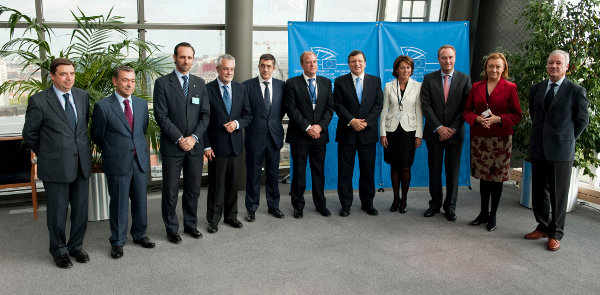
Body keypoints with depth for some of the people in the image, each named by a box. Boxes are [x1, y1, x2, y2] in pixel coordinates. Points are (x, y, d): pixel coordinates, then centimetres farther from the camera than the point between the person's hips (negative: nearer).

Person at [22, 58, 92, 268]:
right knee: (57, 212, 8)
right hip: (56, 167, -4)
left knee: (81, 209, 12)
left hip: (81, 165, 4)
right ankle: (59, 251, 27)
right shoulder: (39, 101, -9)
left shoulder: (83, 96, 5)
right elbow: (29, 135, 1)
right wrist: (46, 154, 7)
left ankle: (76, 246, 32)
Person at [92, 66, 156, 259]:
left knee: (140, 200, 12)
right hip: (118, 163, -4)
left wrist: (138, 148, 13)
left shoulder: (142, 104, 8)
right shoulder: (103, 106, -6)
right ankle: (117, 242, 18)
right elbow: (97, 136, 2)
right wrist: (111, 151, 9)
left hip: (140, 161, 4)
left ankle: (139, 235, 30)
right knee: (119, 203, 4)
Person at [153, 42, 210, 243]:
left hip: (195, 145, 4)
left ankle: (190, 224, 27)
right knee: (170, 191, 4)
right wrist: (179, 139, -14)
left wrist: (194, 137, -8)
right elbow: (161, 116, -8)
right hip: (171, 146, -3)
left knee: (193, 189, 12)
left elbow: (205, 114, 5)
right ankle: (171, 229, 18)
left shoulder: (200, 84, 10)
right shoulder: (162, 83, -2)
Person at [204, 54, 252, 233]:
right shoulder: (208, 89, -4)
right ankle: (213, 220, 16)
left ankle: (231, 216, 26)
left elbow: (248, 115, 10)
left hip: (236, 144, 4)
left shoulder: (241, 89, 8)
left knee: (233, 183, 12)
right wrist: (206, 145, -9)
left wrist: (237, 123, -11)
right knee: (216, 185, 3)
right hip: (217, 145, -4)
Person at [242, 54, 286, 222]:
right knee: (253, 174, 5)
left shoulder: (281, 85, 6)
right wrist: (249, 125, -4)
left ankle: (273, 206, 25)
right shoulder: (247, 86, -4)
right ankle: (251, 208, 17)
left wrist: (276, 121, 5)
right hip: (254, 137, -3)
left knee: (273, 173, 12)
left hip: (274, 136, 3)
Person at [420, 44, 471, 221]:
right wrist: (439, 127, -12)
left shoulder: (464, 79, 3)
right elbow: (425, 105, -4)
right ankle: (435, 204, 21)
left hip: (455, 133, 0)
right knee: (434, 170, 7)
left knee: (453, 171, 6)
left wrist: (452, 129, -11)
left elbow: (466, 108, -2)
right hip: (434, 133, 0)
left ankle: (450, 207, 18)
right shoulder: (429, 79, 3)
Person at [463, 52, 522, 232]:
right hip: (479, 138, 3)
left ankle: (492, 216, 15)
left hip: (501, 138, -3)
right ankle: (484, 213, 24)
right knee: (483, 176, 10)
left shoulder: (510, 88, 0)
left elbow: (517, 115, 0)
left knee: (497, 178, 3)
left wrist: (498, 119, -16)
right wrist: (477, 119, -10)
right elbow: (467, 111, 10)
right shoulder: (476, 87, 9)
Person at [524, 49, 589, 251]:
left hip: (561, 151, -4)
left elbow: (582, 120, 4)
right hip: (538, 149, 4)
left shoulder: (576, 91, -3)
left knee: (558, 195, 3)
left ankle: (555, 234, 15)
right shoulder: (536, 89, 10)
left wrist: (568, 139, 4)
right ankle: (543, 227, 27)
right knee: (539, 192, 11)